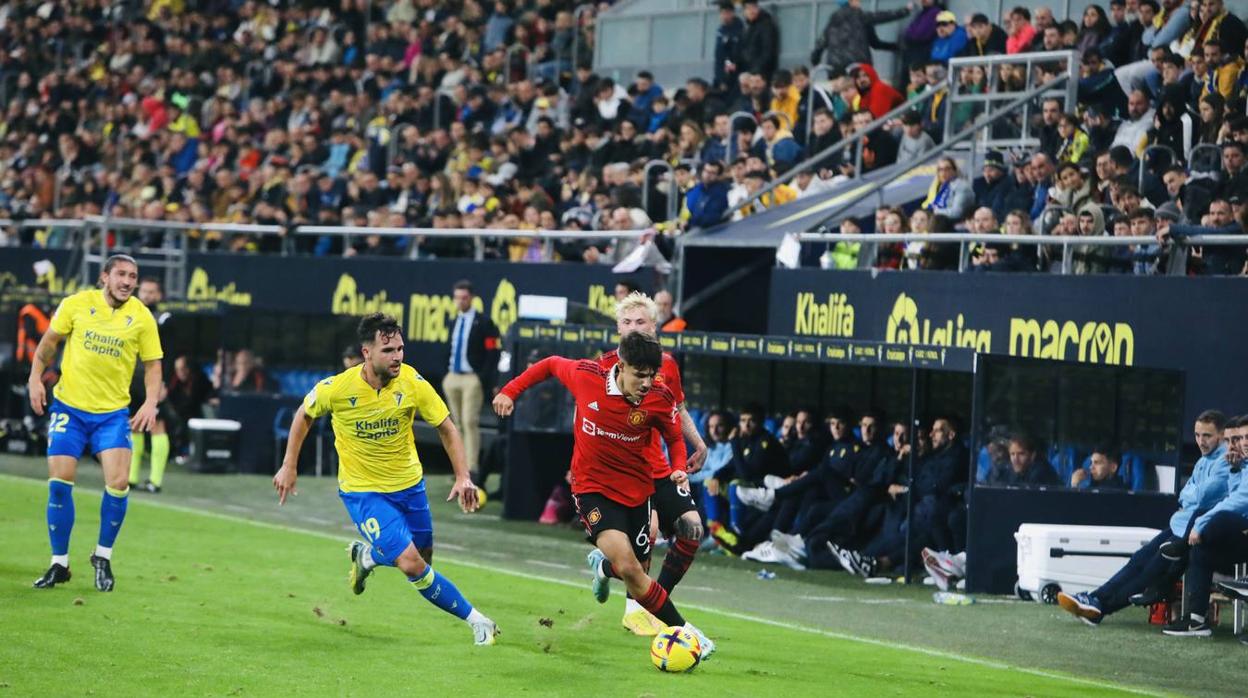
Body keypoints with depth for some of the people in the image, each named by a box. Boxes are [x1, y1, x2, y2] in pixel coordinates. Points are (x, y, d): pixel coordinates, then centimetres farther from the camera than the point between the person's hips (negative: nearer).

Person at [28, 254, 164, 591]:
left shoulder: (142, 317, -3)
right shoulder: (76, 304, -4)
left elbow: (152, 365, 3)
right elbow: (48, 342, 8)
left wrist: (150, 403, -11)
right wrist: (35, 377, -3)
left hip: (113, 412, 0)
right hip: (69, 406, 0)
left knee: (118, 482, -14)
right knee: (59, 483, -5)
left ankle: (103, 556, 9)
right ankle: (59, 564, 10)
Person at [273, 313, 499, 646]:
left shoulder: (412, 382, -17)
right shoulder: (336, 388, -22)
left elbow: (446, 428, -5)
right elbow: (304, 415, 0)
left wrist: (462, 476, -16)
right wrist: (289, 467, 1)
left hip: (409, 484, 4)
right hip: (362, 490, -4)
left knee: (423, 557, 16)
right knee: (412, 564, -17)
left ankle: (366, 555, 46)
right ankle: (476, 621, -2)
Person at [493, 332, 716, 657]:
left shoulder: (660, 398, -13)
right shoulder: (586, 375, -16)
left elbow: (675, 438, 4)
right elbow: (551, 365, 5)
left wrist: (678, 468, -15)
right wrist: (511, 391, 5)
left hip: (636, 489, 2)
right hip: (593, 487, -2)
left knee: (635, 574, 7)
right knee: (628, 566, -23)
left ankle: (603, 565, 45)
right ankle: (684, 630, -12)